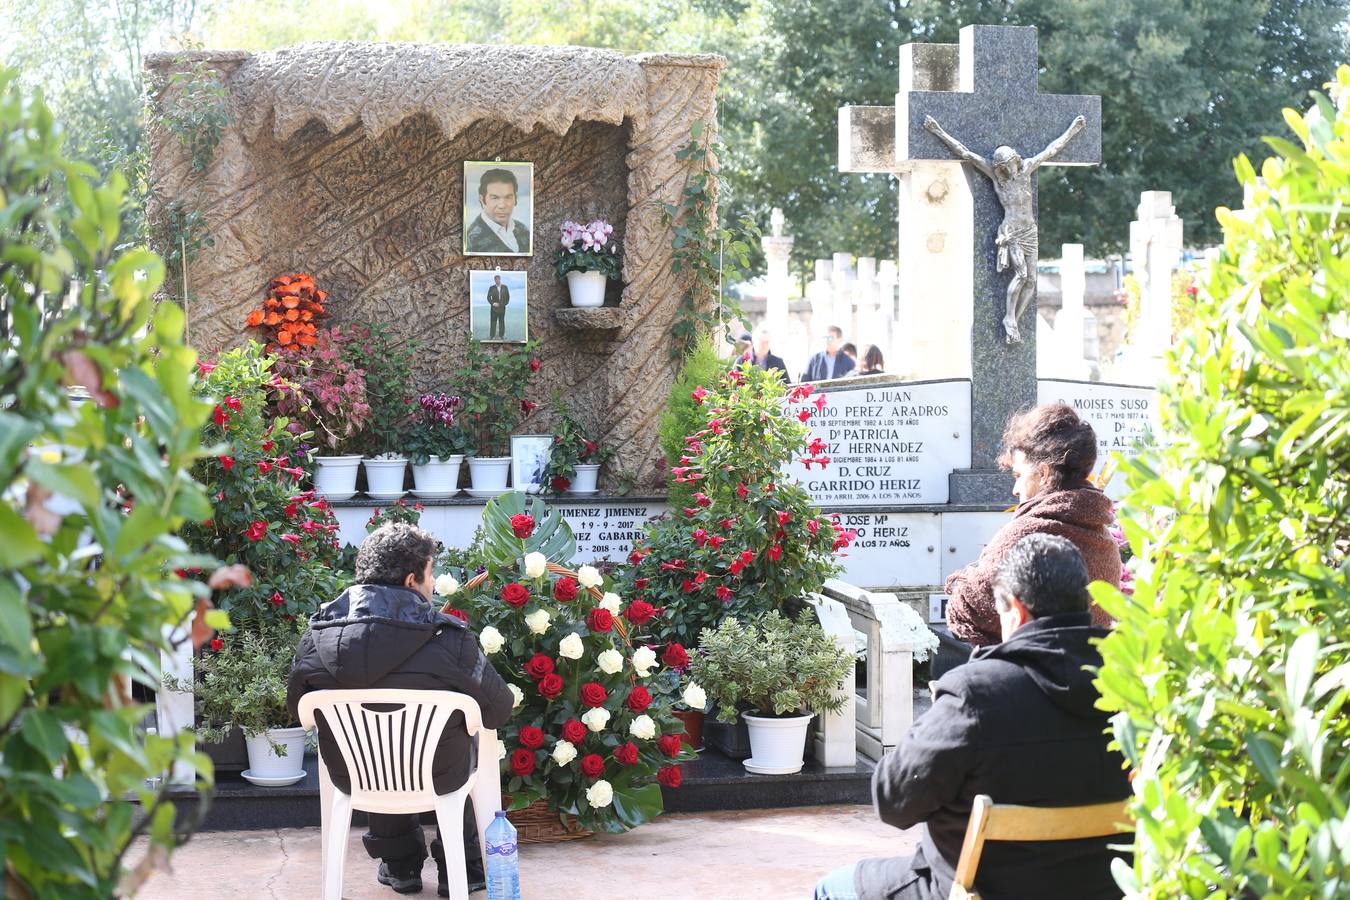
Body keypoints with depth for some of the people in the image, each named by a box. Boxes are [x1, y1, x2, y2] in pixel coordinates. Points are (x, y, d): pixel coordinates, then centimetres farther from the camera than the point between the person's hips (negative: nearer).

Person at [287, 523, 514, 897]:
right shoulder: (449, 639, -23)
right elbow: (499, 709, -11)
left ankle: (400, 866, 43)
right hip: (436, 780, -2)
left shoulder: (315, 639, -14)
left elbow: (298, 710, 2)